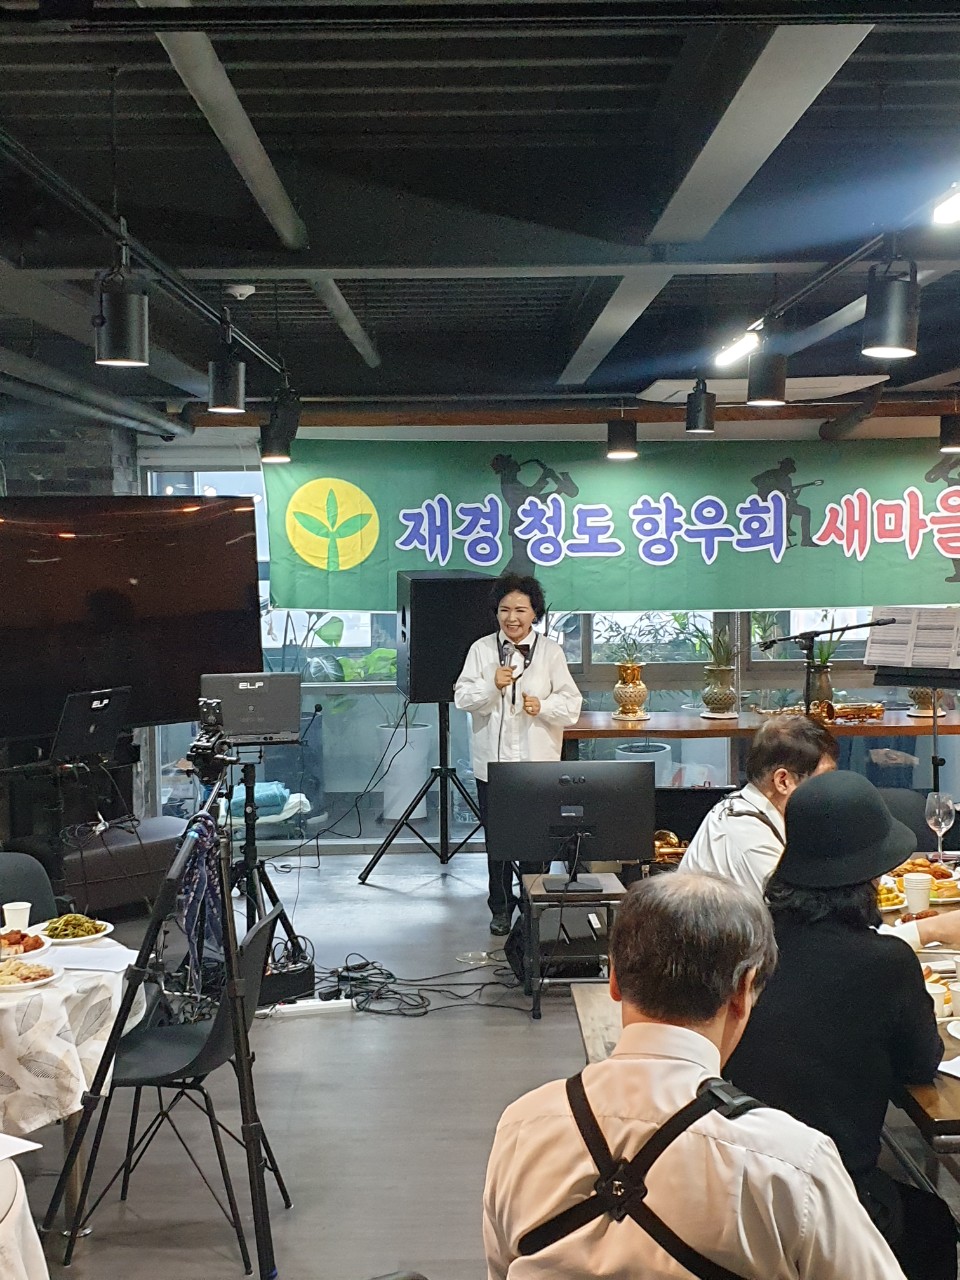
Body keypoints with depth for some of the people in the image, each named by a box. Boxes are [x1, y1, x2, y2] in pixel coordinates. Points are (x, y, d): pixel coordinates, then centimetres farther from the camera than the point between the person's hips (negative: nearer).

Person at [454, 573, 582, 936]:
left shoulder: (551, 651, 3)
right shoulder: (481, 649, 4)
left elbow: (571, 703, 2)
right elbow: (462, 698, -1)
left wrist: (544, 706, -17)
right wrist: (492, 685, -18)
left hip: (538, 763, -1)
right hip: (492, 760, 1)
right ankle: (501, 907, 23)